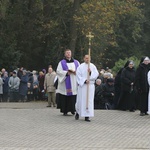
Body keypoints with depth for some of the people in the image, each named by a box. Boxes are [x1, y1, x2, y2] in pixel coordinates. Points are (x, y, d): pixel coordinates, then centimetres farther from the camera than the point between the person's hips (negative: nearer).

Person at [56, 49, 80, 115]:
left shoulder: (76, 62, 16)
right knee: (65, 97, -5)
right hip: (65, 83, -2)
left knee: (73, 97, -3)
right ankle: (65, 111, 1)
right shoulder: (62, 63, 6)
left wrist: (75, 72, -7)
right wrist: (66, 73, -14)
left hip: (74, 84, 2)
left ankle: (73, 109, 4)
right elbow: (58, 71, -3)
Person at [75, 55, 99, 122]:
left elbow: (96, 74, 1)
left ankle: (87, 116, 1)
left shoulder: (93, 66, 9)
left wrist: (91, 73, -16)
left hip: (90, 86, 2)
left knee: (89, 100, -2)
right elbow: (78, 76, -5)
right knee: (81, 100, 2)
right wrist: (84, 81, -17)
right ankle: (78, 112, 27)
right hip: (82, 85, -2)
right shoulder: (80, 67, 2)